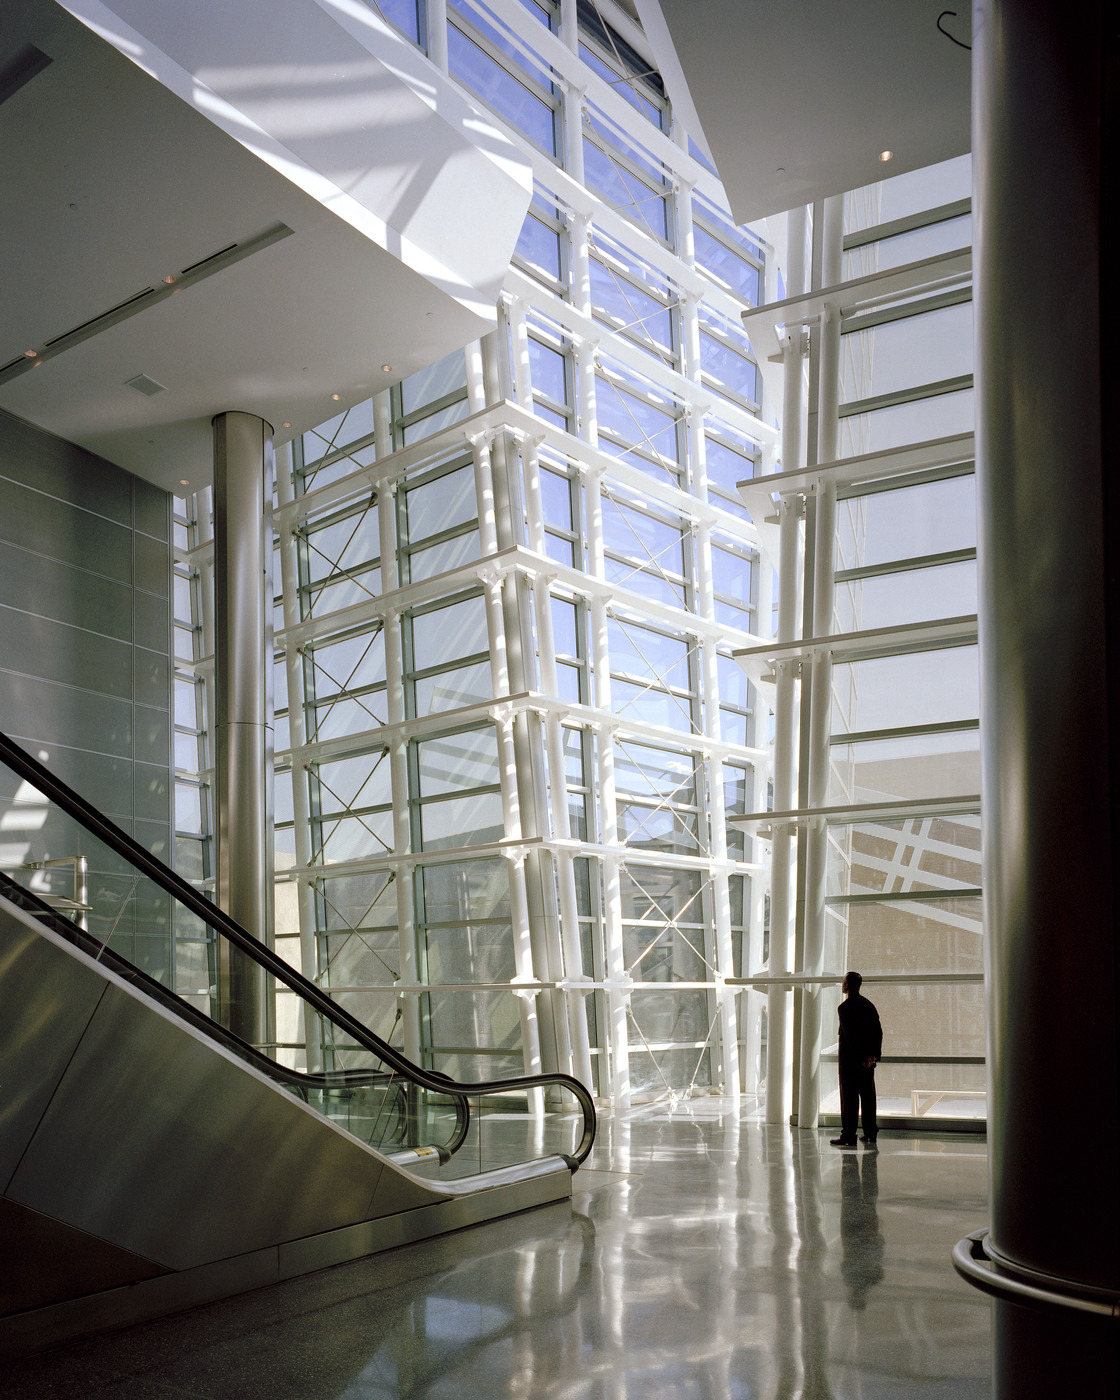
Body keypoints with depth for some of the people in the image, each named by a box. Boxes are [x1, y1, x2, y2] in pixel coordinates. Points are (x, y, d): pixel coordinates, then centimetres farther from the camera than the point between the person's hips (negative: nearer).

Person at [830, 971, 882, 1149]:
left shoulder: (844, 1007, -13)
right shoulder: (869, 1005, 10)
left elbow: (849, 1035, -18)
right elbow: (878, 1031, 8)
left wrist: (861, 1058, -14)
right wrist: (874, 1054, 5)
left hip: (850, 1058, -7)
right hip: (869, 1059, 7)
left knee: (849, 1096, -3)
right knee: (868, 1095, 12)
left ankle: (848, 1135, -2)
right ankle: (871, 1134, 16)